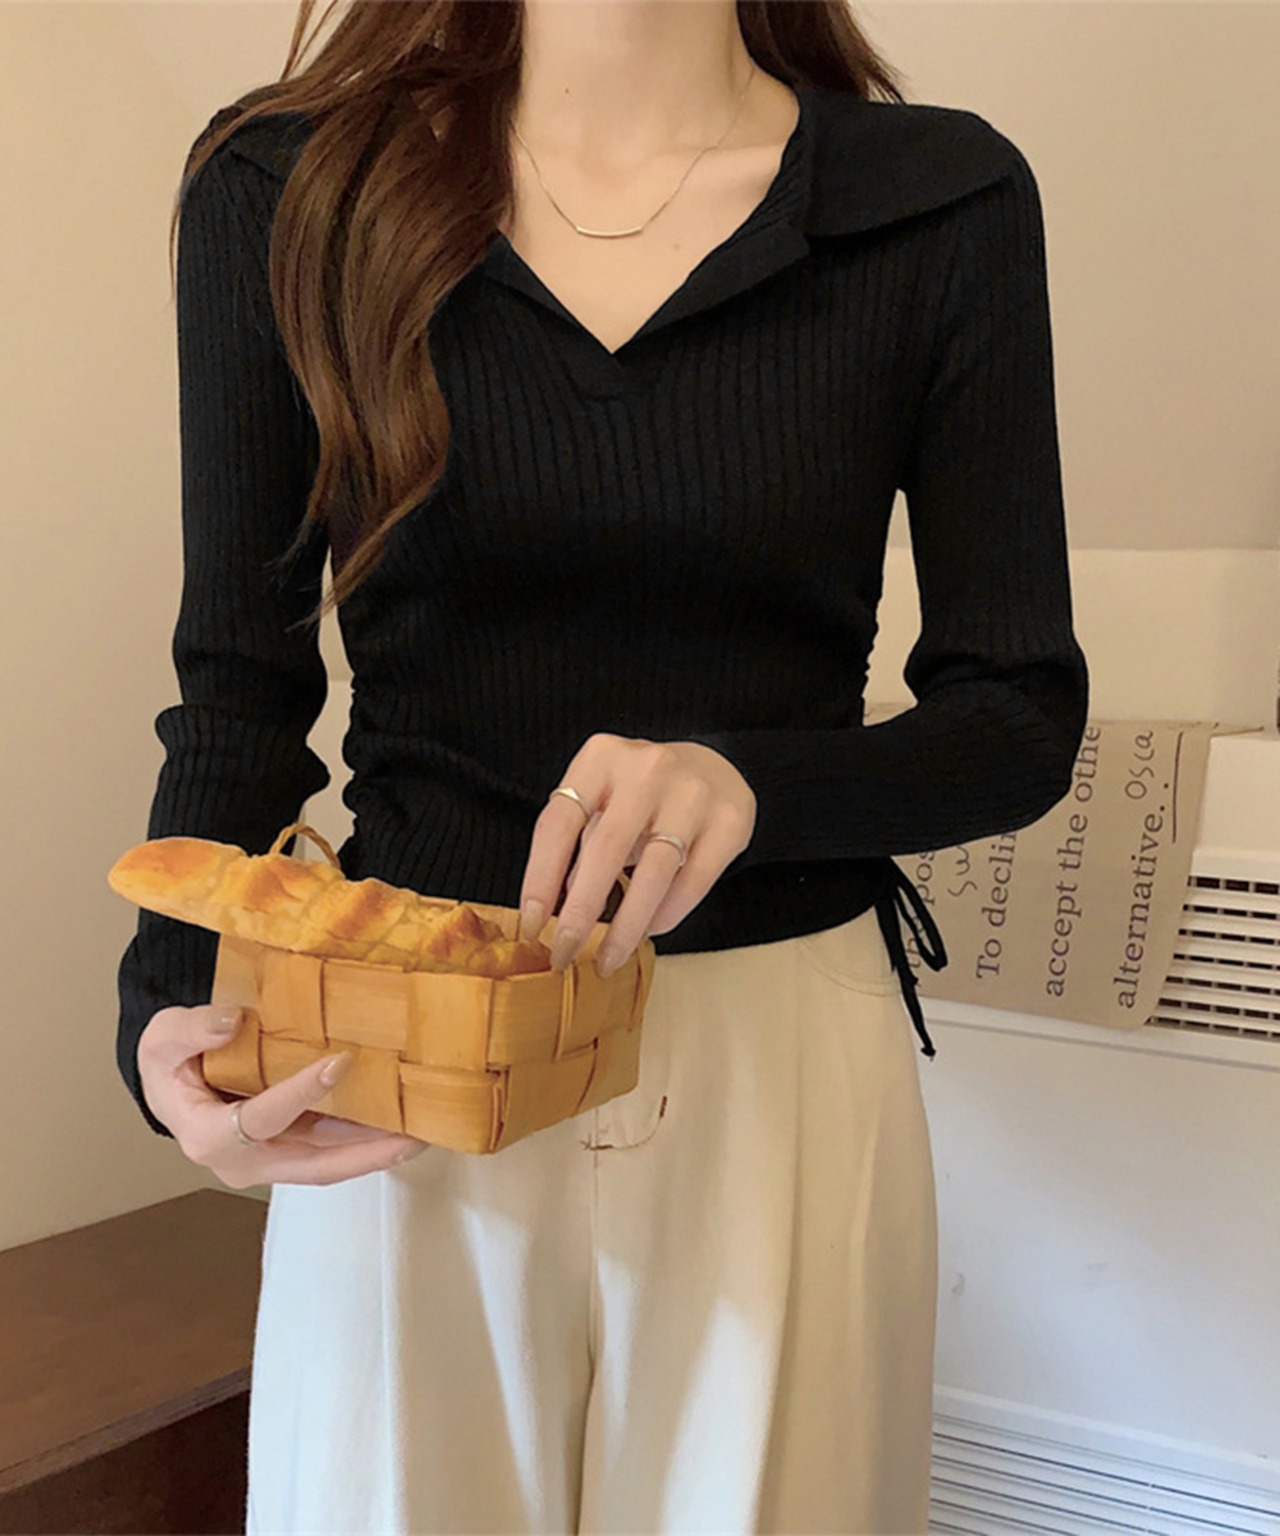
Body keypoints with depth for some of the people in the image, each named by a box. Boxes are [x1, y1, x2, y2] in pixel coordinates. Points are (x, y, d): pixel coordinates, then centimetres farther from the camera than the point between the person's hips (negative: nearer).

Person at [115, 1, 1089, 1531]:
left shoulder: (944, 205, -3)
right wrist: (166, 1009, -15)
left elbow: (1023, 714, 0)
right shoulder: (283, 188, -1)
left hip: (785, 1050, 0)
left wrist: (750, 781, -20)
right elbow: (243, 688, 2)